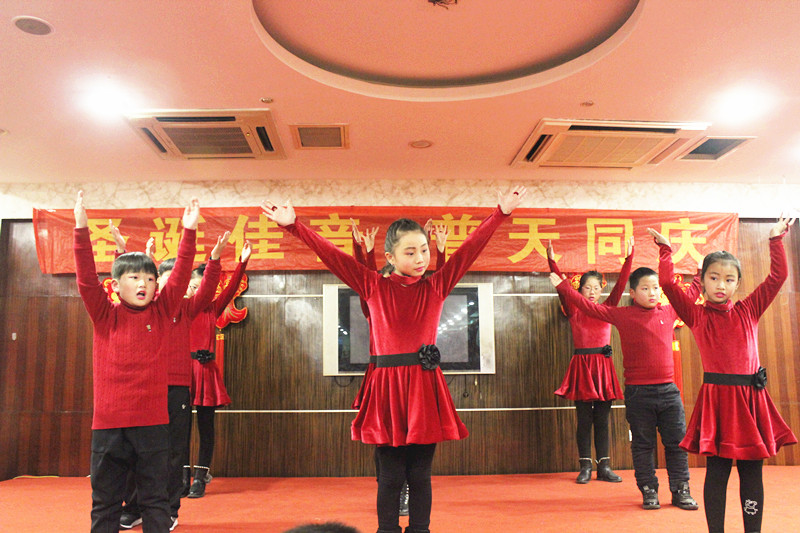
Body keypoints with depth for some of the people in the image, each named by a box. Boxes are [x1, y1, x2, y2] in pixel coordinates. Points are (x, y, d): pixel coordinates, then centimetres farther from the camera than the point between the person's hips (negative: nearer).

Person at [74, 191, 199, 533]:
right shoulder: (104, 315, 1)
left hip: (153, 421, 1)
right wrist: (81, 230, -19)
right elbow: (87, 279, -10)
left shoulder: (160, 313, 3)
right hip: (108, 423, 0)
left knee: (155, 499, 10)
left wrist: (189, 232, -13)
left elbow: (180, 277, -5)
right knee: (104, 501, 12)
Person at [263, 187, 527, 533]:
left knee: (420, 476, 10)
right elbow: (331, 255, -3)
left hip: (425, 387, 1)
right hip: (387, 387, -1)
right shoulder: (374, 287, 2)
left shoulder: (436, 286, 5)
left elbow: (470, 248, 1)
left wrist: (501, 212, -3)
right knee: (390, 477, 7)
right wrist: (293, 226, -9)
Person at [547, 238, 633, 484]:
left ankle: (604, 466, 14)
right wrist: (552, 261, -18)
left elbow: (621, 284, 1)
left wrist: (629, 257, -7)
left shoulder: (607, 309, 9)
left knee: (602, 419, 7)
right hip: (582, 366, -2)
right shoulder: (574, 311, 4)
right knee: (584, 420, 3)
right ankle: (585, 466, 10)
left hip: (603, 366, 2)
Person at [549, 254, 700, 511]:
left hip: (669, 391, 3)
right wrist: (563, 286, -4)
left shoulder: (669, 312, 8)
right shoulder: (622, 315, -3)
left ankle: (681, 491, 20)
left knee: (677, 442, 8)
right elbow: (589, 307, -3)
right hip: (638, 393, -3)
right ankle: (649, 491, 18)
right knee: (642, 444, 6)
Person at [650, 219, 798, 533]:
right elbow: (668, 284, -7)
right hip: (715, 397, -3)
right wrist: (665, 251, 0)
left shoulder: (749, 310, 10)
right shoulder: (696, 315, 2)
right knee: (717, 471, 2)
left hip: (750, 397, 3)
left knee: (751, 471, 8)